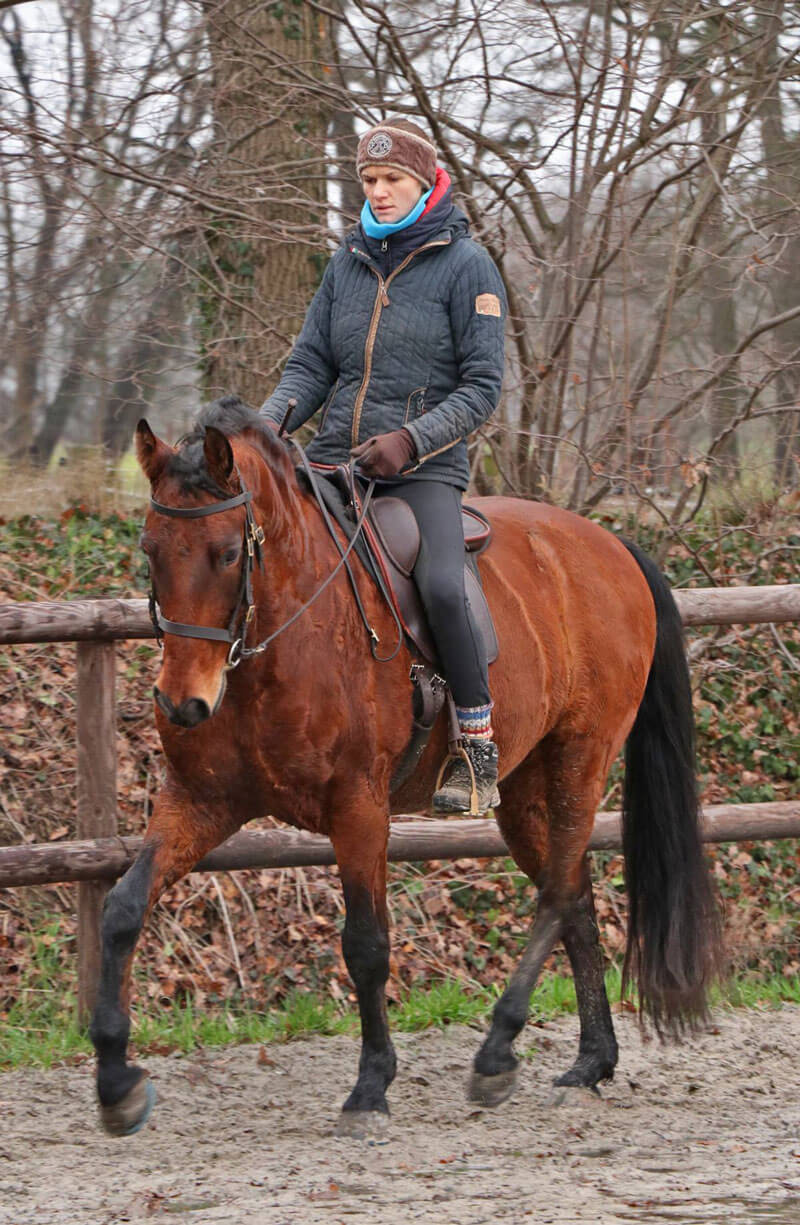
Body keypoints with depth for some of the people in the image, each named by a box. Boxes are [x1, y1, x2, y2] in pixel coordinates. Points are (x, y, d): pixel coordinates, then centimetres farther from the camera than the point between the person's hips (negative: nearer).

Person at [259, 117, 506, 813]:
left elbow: (481, 389, -6)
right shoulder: (349, 262, 13)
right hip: (335, 461, 5)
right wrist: (270, 423, -6)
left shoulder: (466, 266, -2)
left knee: (441, 586, -29)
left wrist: (411, 441, -19)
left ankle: (479, 752, -17)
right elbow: (311, 365, 14)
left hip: (424, 469, -5)